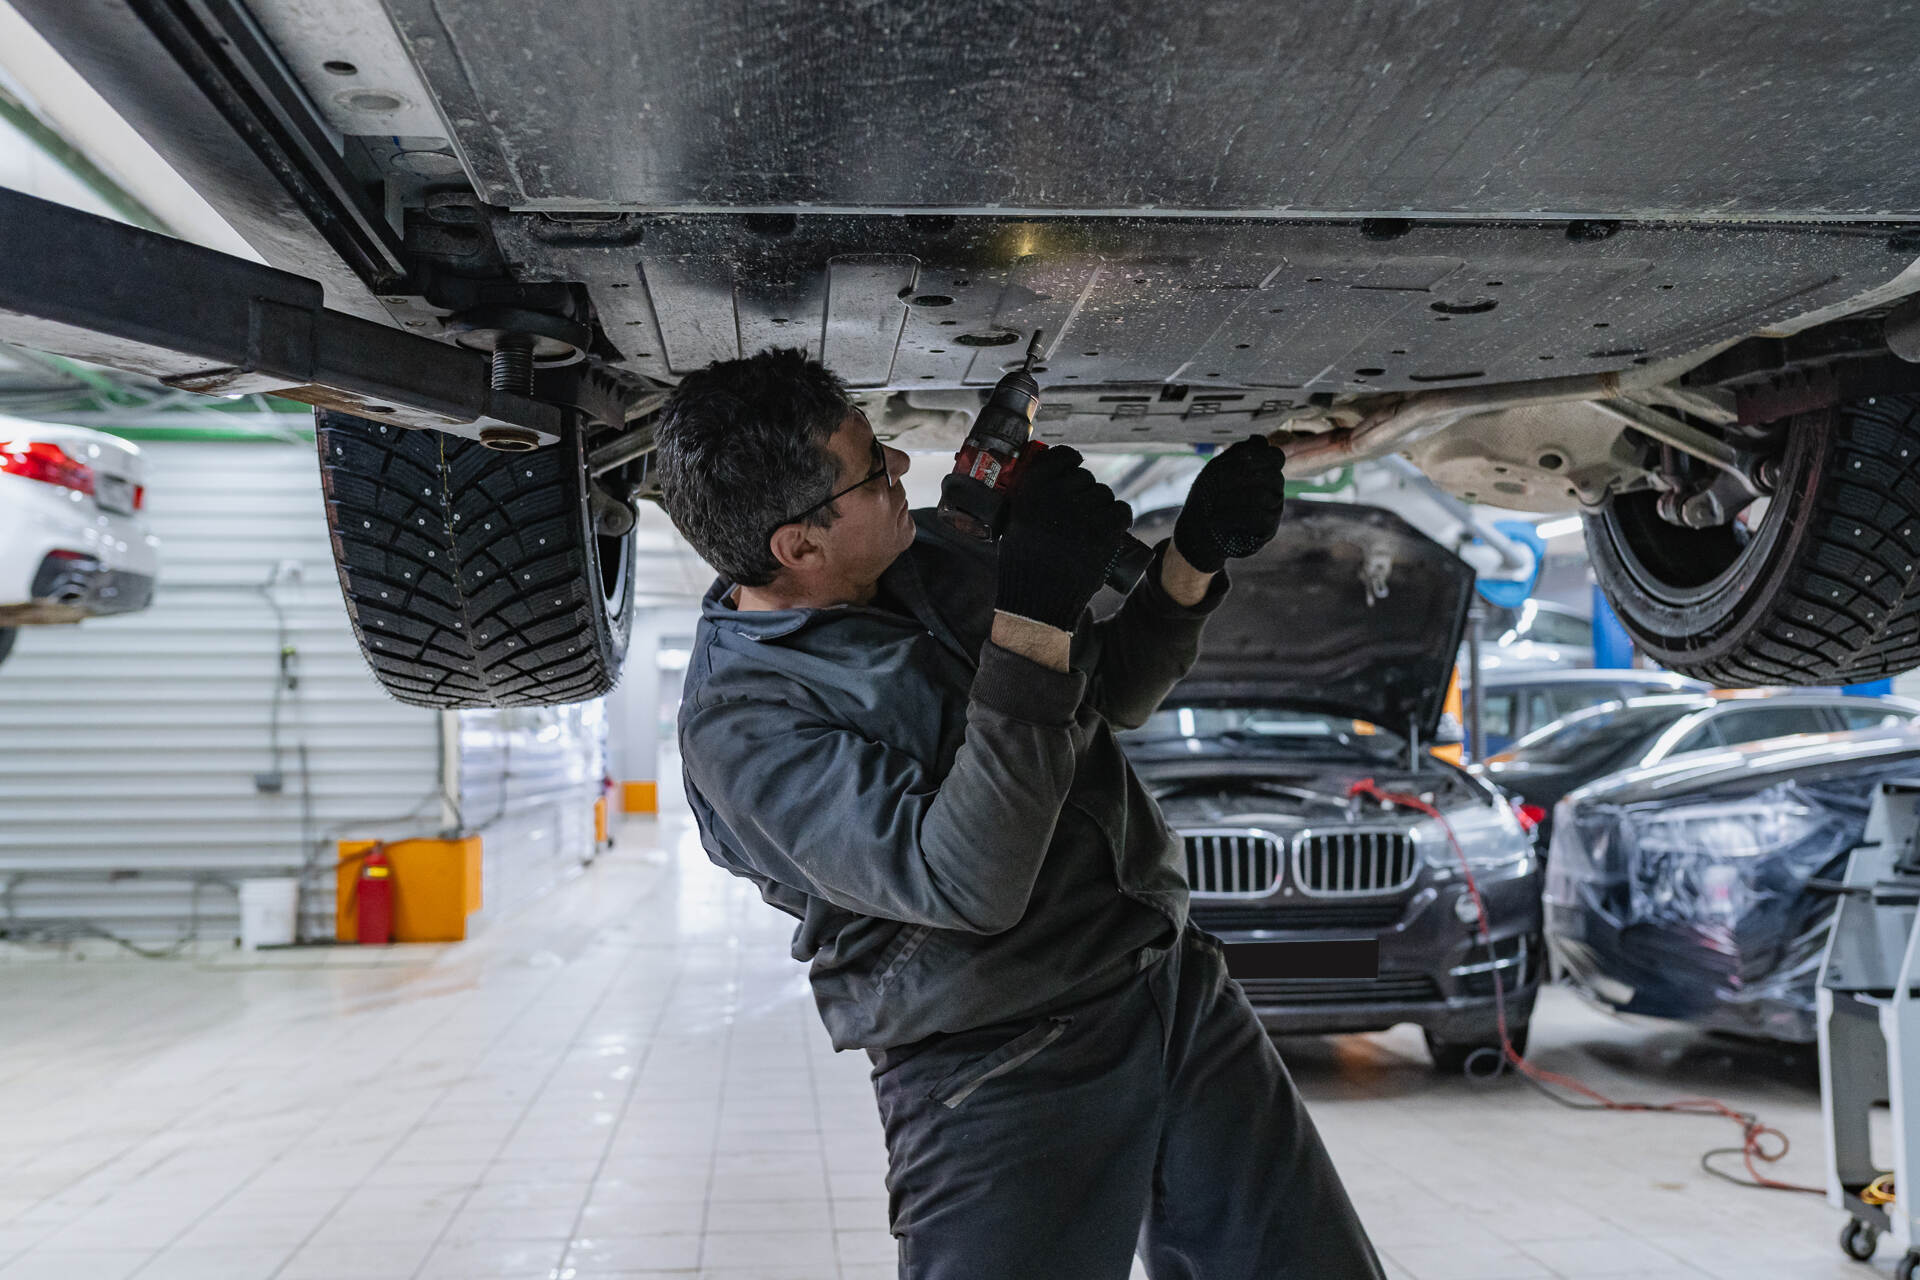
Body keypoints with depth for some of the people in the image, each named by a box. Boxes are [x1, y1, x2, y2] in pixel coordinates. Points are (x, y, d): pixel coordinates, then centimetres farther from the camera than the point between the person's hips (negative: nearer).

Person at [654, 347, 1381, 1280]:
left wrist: (1193, 559, 2)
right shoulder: (739, 719, -16)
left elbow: (1113, 692, 19)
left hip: (1179, 987, 7)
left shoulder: (932, 555, 8)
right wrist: (1032, 622, -30)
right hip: (996, 1078, -6)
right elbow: (963, 881, -27)